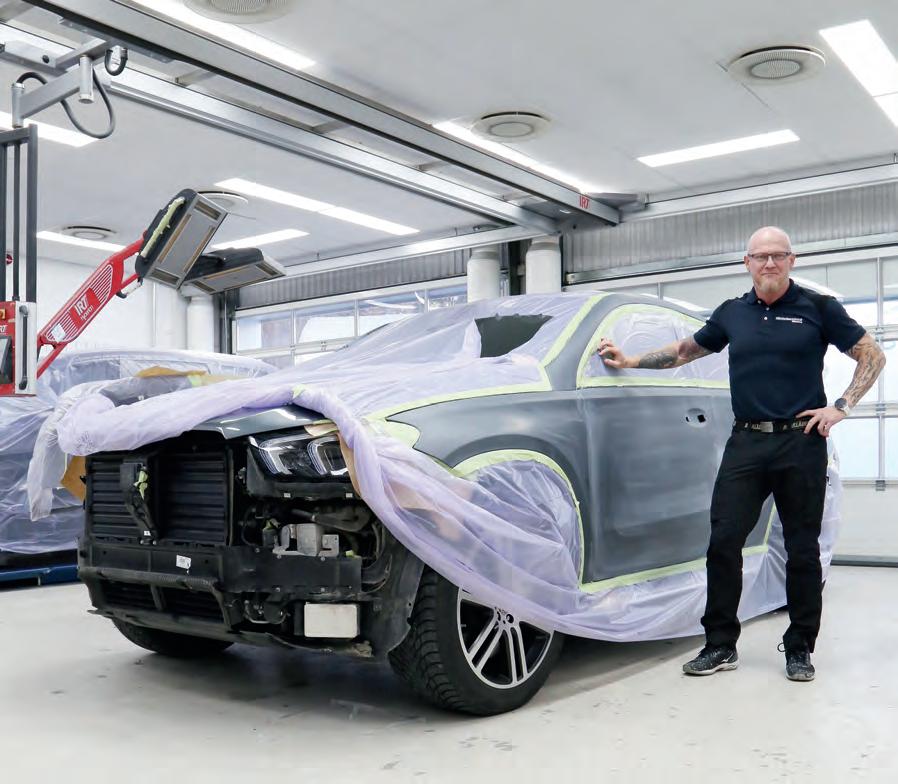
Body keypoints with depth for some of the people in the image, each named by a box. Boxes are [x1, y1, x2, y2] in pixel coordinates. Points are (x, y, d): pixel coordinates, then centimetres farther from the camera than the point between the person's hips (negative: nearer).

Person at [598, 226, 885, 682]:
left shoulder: (818, 309, 1)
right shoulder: (732, 314, 11)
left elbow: (872, 356, 5)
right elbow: (685, 350, 22)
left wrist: (841, 406, -6)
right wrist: (628, 361, 16)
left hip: (801, 443, -3)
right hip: (745, 443, 3)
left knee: (802, 549, 5)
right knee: (723, 542, -1)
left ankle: (799, 649, 18)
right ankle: (720, 645, 9)